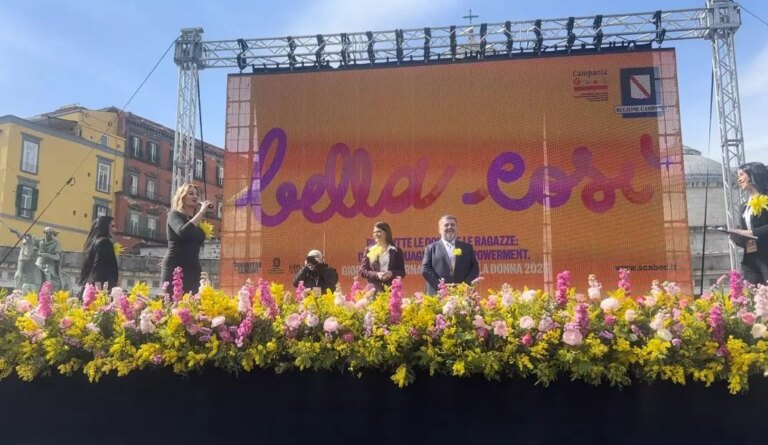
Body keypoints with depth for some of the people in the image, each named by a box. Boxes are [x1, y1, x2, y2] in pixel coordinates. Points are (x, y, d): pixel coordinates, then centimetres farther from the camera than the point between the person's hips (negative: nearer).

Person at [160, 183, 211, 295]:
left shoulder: (198, 222, 20)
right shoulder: (174, 214, 1)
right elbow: (183, 232, -21)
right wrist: (201, 212, -16)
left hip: (193, 270, 7)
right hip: (174, 268, -6)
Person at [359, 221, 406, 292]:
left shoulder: (396, 251, 10)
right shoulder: (369, 250, 11)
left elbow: (402, 272, 8)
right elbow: (362, 271, 6)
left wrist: (391, 273, -12)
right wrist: (376, 275, -10)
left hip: (392, 289, 0)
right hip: (374, 290, 0)